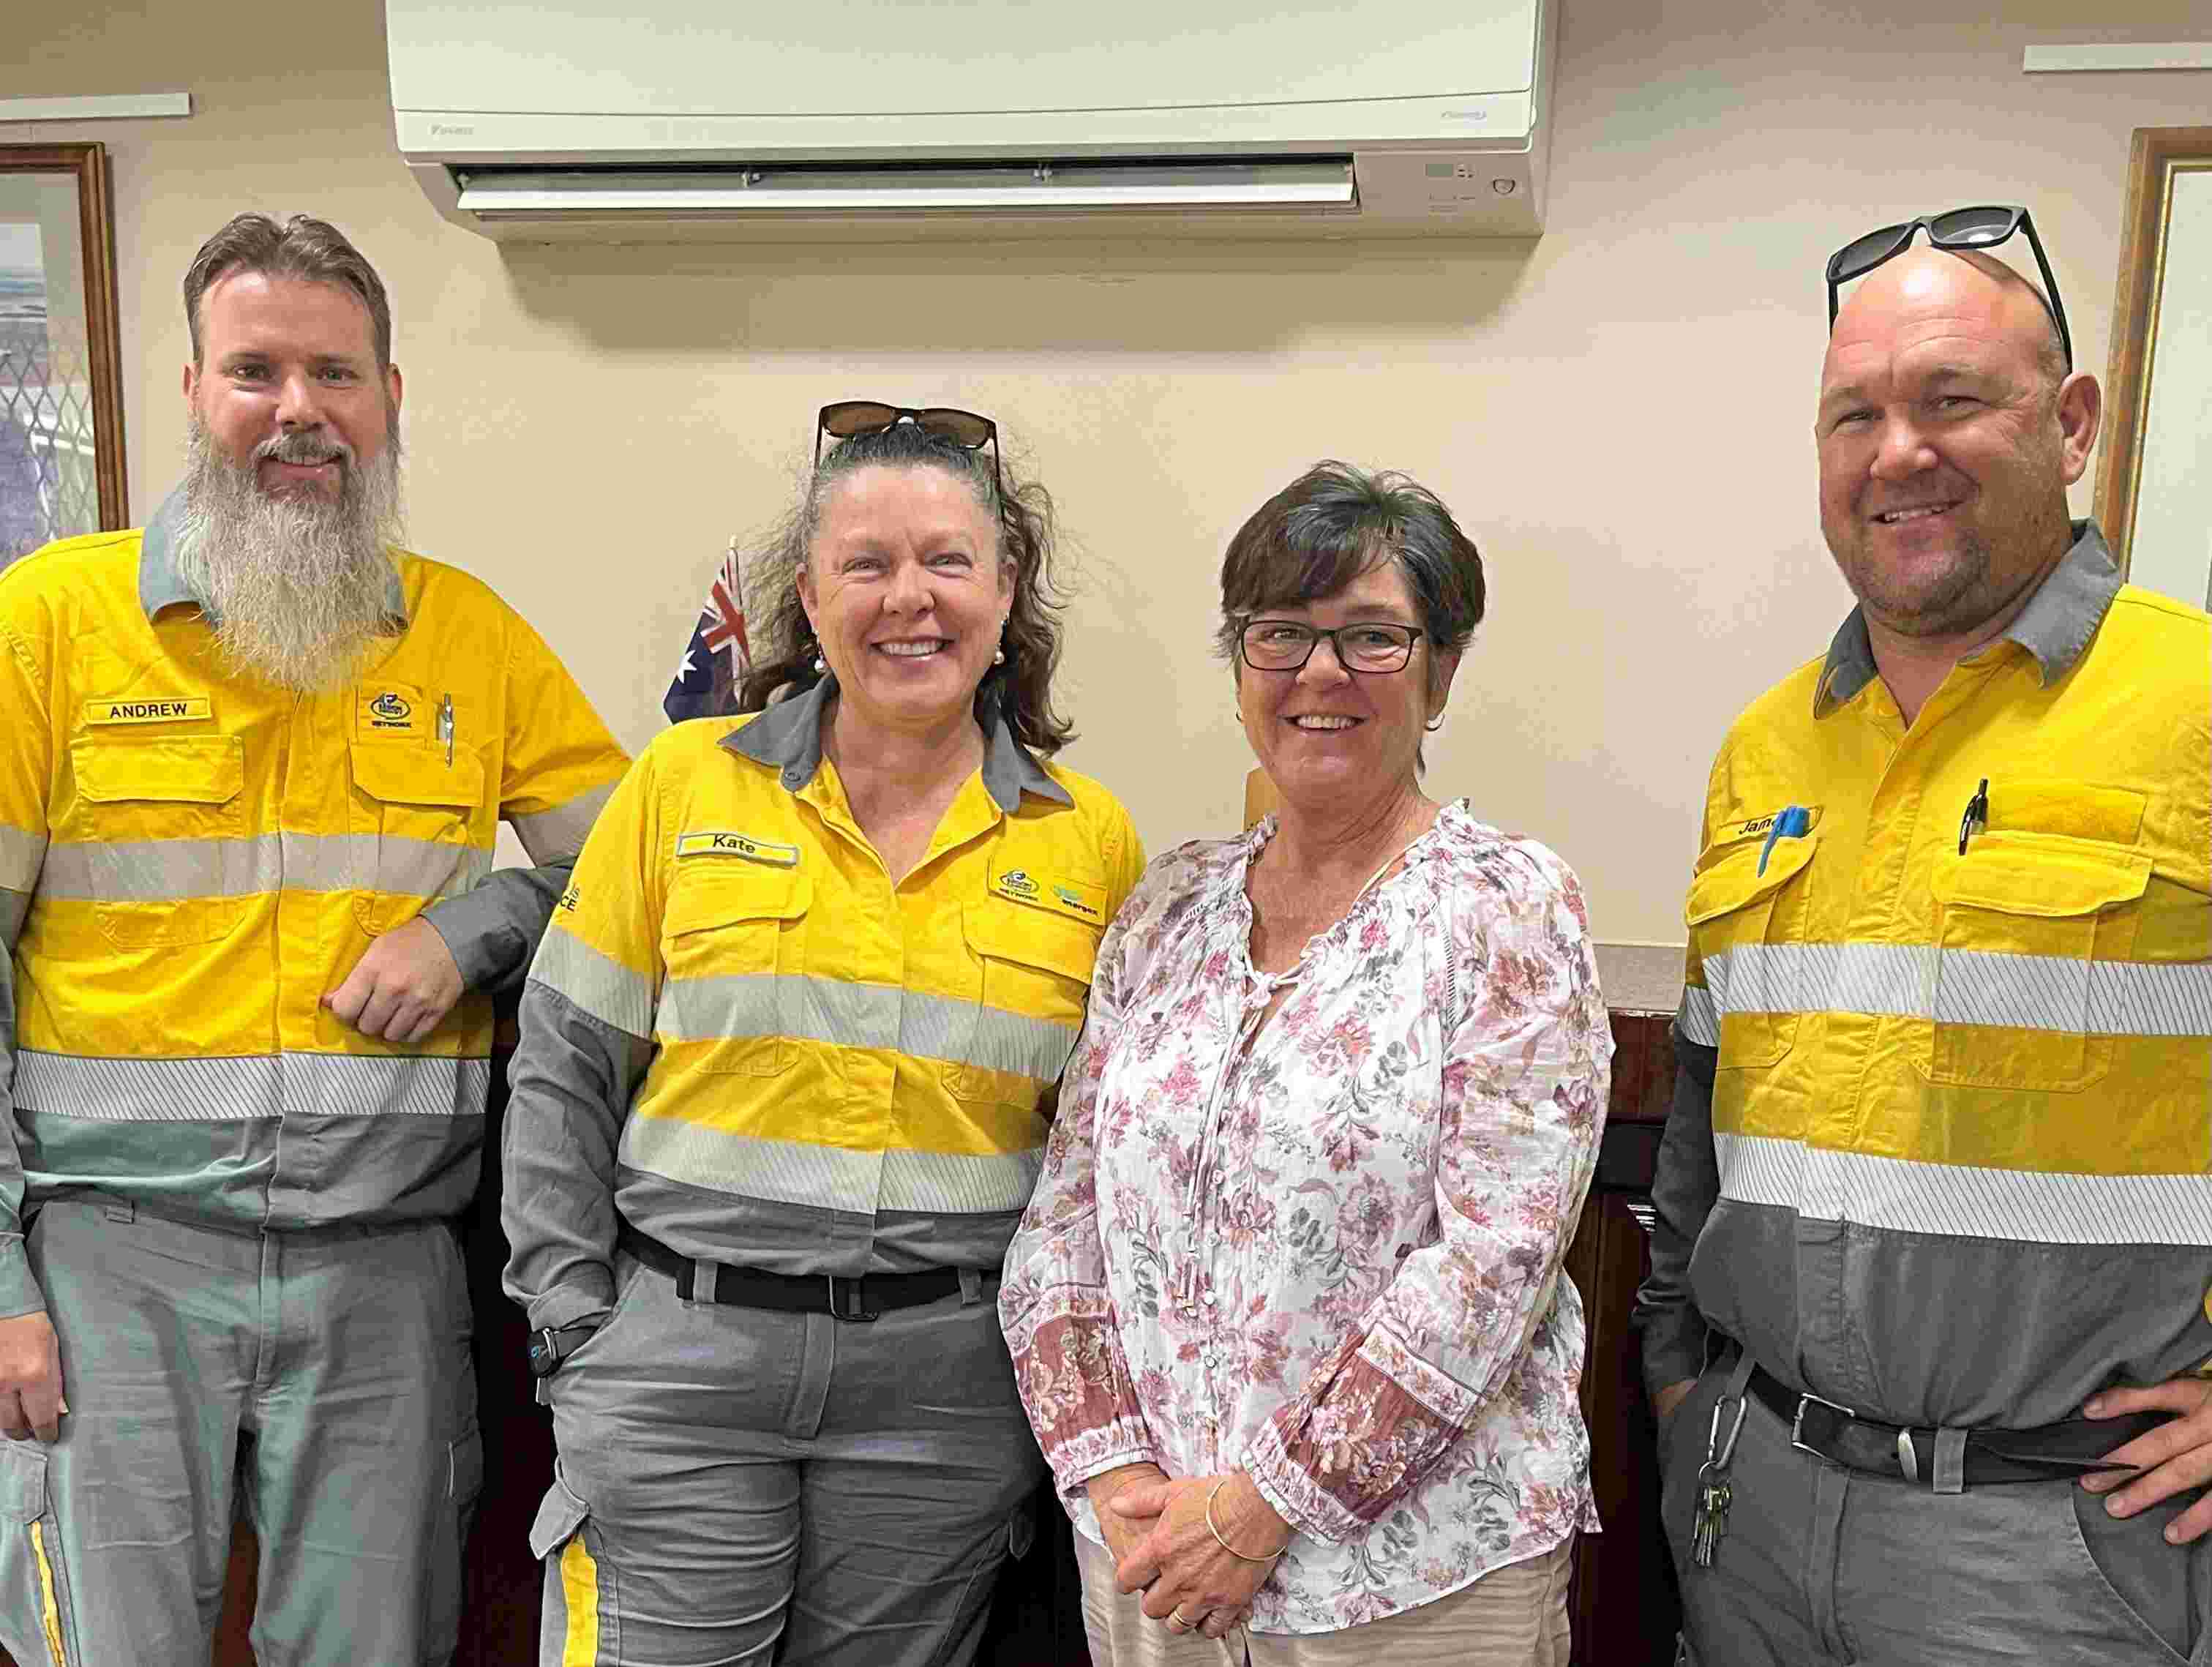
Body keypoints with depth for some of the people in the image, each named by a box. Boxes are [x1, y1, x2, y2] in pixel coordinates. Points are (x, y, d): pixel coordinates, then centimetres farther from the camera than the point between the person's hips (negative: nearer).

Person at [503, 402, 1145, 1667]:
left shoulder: (1092, 839, 1)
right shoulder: (685, 783, -1)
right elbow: (565, 1070, 2)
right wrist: (574, 1318, -1)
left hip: (946, 1384, 1)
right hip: (678, 1353, 0)